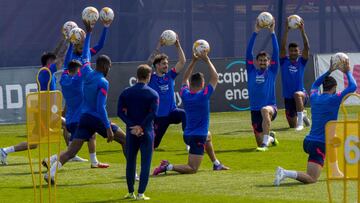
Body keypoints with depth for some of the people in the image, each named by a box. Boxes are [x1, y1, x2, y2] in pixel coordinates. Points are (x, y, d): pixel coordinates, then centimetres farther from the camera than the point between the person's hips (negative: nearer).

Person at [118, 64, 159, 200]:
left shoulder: (126, 93, 5)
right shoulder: (153, 94, -4)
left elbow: (120, 112, -4)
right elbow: (153, 113, -17)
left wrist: (132, 125, -9)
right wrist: (141, 127, -14)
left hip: (131, 133, 3)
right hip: (147, 133, -3)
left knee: (130, 162, 13)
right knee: (145, 163, 1)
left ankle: (130, 192, 17)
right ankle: (140, 194, -5)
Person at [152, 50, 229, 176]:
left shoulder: (185, 94, -1)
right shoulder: (204, 95, -15)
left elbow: (185, 79, 18)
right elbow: (215, 77, -8)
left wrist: (194, 61, 16)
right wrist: (207, 60, -3)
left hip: (187, 135, 7)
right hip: (198, 137, -7)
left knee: (208, 137, 38)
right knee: (192, 169, -6)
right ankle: (169, 167, -24)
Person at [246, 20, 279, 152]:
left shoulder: (271, 72, 4)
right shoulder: (251, 72, 8)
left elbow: (276, 52, -3)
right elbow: (248, 53, 1)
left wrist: (272, 33, -7)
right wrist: (255, 33, -4)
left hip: (271, 107, -3)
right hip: (255, 110, 3)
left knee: (265, 110, -42)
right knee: (259, 142, 7)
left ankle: (265, 143, -41)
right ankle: (271, 138, 45)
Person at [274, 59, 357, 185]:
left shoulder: (314, 98, 7)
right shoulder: (333, 99, -11)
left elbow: (315, 85, 32)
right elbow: (353, 87, -5)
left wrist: (329, 71, 33)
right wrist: (348, 72, 9)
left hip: (308, 142, 8)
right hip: (319, 145, -8)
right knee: (311, 179, -12)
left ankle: (336, 172, 44)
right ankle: (285, 173, -28)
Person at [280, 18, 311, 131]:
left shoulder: (301, 61, 1)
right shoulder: (284, 61, 2)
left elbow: (307, 47, -12)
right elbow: (282, 47, -12)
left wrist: (302, 31, -19)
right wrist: (286, 31, -18)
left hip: (301, 94, -3)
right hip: (288, 97, 3)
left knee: (297, 94, -43)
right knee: (292, 126, 14)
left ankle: (300, 120, -38)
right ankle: (302, 115, 49)